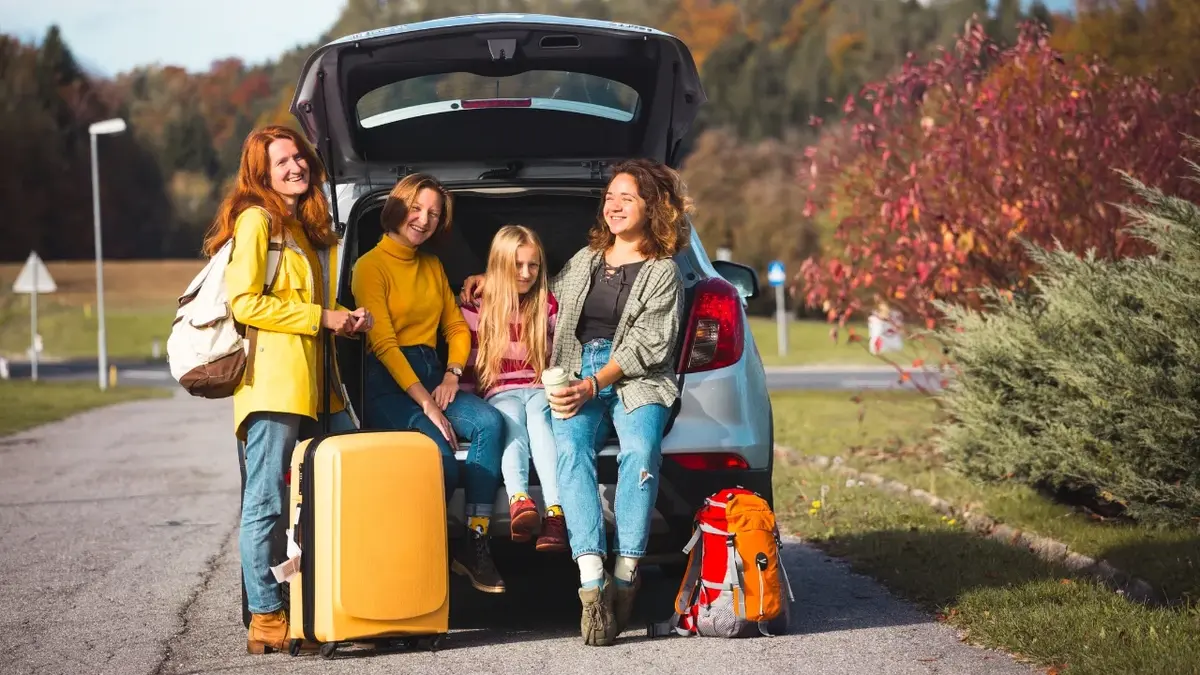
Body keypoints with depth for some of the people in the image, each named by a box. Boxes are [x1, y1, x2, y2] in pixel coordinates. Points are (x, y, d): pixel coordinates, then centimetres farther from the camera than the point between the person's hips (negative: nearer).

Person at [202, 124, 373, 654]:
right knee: (266, 504, -6)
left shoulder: (311, 227, 22)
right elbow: (244, 302, -13)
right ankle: (266, 621, -2)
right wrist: (321, 317, -11)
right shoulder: (256, 219, -4)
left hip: (316, 383, 9)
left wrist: (348, 317, 11)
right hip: (273, 383, -9)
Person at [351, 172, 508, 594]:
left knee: (490, 422, -25)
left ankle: (474, 542, -24)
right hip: (387, 385, -6)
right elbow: (383, 343, -11)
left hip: (431, 374, 6)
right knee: (441, 457, -32)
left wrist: (451, 377, -3)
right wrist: (425, 404, -18)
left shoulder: (432, 266, 19)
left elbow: (457, 327, 18)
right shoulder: (371, 266, -3)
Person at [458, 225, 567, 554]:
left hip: (541, 390, 0)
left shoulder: (548, 306, 14)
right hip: (500, 394, 0)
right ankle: (518, 499, -65)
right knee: (512, 416, -38)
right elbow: (466, 366, 12)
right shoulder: (477, 310, 11)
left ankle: (555, 511, -58)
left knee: (537, 415, -37)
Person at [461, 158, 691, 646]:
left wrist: (593, 385, -15)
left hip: (636, 381, -3)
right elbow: (548, 293, 44)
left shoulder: (662, 272, 9)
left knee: (641, 450, -37)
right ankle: (592, 583, -43)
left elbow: (647, 346, -3)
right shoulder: (584, 259, 24)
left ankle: (625, 577, -35)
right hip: (577, 377, 3)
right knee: (571, 450, -32)